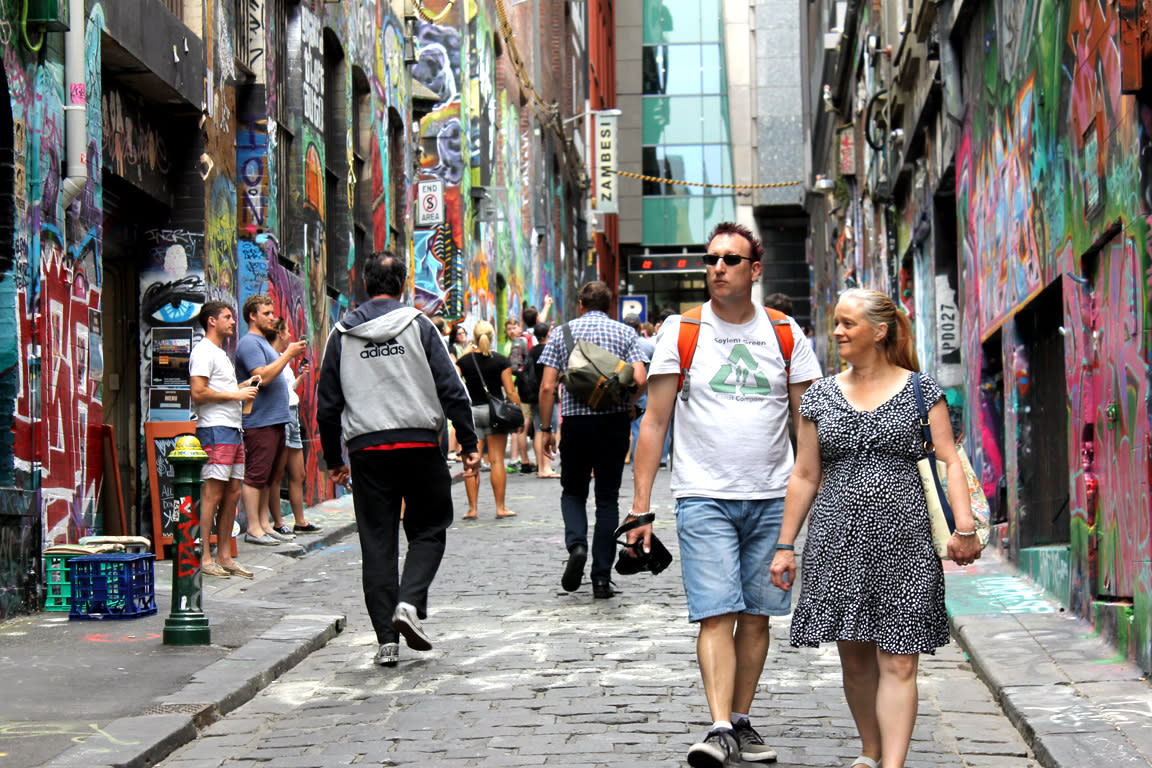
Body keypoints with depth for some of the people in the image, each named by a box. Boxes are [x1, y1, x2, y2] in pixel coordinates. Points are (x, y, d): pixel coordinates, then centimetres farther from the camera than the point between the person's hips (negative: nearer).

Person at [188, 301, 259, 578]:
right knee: (213, 493, -10)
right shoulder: (203, 351, -8)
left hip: (232, 429, 10)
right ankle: (204, 558, -9)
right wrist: (235, 394, -14)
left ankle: (224, 556, 12)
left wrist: (243, 387, 12)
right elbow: (198, 393, -18)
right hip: (215, 430, -10)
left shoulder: (221, 353, 24)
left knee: (232, 491, 8)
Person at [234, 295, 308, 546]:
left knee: (267, 477, 11)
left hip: (275, 420, 10)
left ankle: (265, 525, 14)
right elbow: (263, 376, -21)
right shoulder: (249, 344, -10)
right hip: (259, 421, -10)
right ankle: (253, 529, -9)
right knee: (255, 475, -9)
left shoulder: (262, 343, 22)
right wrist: (288, 354, -18)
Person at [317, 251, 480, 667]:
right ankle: (410, 603, -11)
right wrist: (469, 444, 2)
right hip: (420, 444, -2)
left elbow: (327, 404, 11)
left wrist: (334, 460, 19)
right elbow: (451, 389, -3)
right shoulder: (418, 325, 1)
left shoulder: (341, 334, 8)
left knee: (377, 543, 6)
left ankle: (386, 638, 2)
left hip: (366, 449, 2)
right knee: (428, 530, 12)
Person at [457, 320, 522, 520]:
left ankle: (472, 508, 1)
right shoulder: (500, 361, -2)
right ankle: (500, 507, 3)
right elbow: (511, 392, -4)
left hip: (471, 411, 1)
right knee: (497, 460, 2)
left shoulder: (464, 361, 2)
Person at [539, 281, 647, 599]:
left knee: (573, 491, 16)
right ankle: (601, 577, 3)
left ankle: (576, 544, -12)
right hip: (615, 421, 0)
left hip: (576, 421, 0)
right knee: (608, 498, 7)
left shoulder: (561, 333, 5)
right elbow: (640, 381, -7)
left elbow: (547, 387, -1)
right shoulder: (625, 333, 4)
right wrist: (625, 405, 13)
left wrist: (546, 429, 6)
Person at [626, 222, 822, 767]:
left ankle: (741, 723, 18)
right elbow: (654, 422, 2)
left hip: (772, 498, 2)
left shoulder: (785, 334, 7)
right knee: (716, 614, -12)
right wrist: (640, 507, -3)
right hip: (704, 498, -2)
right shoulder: (680, 330, 2)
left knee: (757, 615, 7)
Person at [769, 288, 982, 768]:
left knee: (898, 662, -7)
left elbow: (949, 462, 0)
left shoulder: (920, 390, 4)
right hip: (838, 543, 3)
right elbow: (805, 477, 13)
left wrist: (964, 528, -12)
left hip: (904, 542, -3)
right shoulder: (820, 396, 10)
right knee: (855, 656, 9)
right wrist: (785, 545, 9)